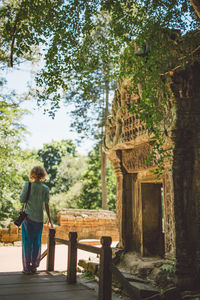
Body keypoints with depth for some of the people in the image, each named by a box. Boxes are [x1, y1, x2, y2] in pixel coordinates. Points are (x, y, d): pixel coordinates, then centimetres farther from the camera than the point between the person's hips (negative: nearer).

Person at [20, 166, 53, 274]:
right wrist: (49, 219, 7)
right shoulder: (45, 188, -3)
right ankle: (34, 266, 17)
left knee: (27, 242, 5)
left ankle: (27, 267, 8)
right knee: (37, 242, 11)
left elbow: (21, 200, -4)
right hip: (39, 218, 1)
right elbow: (46, 205, -2)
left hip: (27, 216, -1)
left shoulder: (27, 185, -6)